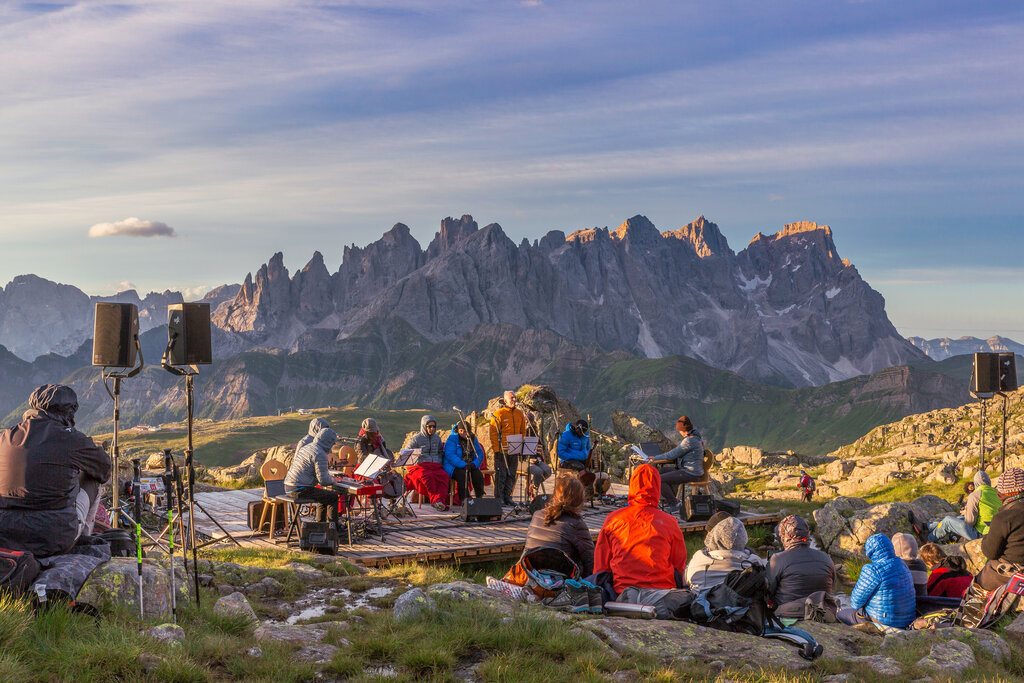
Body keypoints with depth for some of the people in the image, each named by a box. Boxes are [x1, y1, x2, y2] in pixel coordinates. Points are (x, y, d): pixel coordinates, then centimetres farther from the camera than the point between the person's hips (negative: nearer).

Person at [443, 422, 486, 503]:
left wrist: (474, 464, -15)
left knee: (478, 475, -24)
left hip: (469, 466, 5)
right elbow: (450, 455, -20)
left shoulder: (473, 439, 8)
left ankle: (480, 498, -11)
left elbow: (480, 454, 7)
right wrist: (463, 465, -28)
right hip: (454, 467, -4)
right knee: (463, 475, -35)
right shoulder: (452, 439, -9)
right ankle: (464, 499, -30)